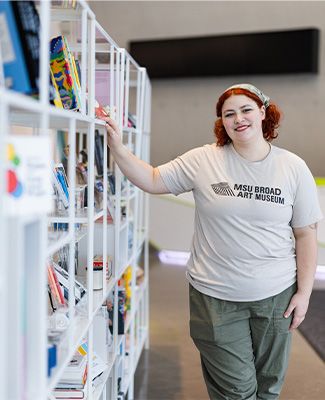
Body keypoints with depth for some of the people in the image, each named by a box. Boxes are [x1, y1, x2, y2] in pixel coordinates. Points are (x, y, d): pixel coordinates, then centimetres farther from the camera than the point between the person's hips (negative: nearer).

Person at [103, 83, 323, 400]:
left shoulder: (293, 168, -3)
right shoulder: (203, 161, -5)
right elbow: (152, 180, 1)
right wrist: (117, 149, -12)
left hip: (275, 296, 2)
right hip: (216, 297, -1)